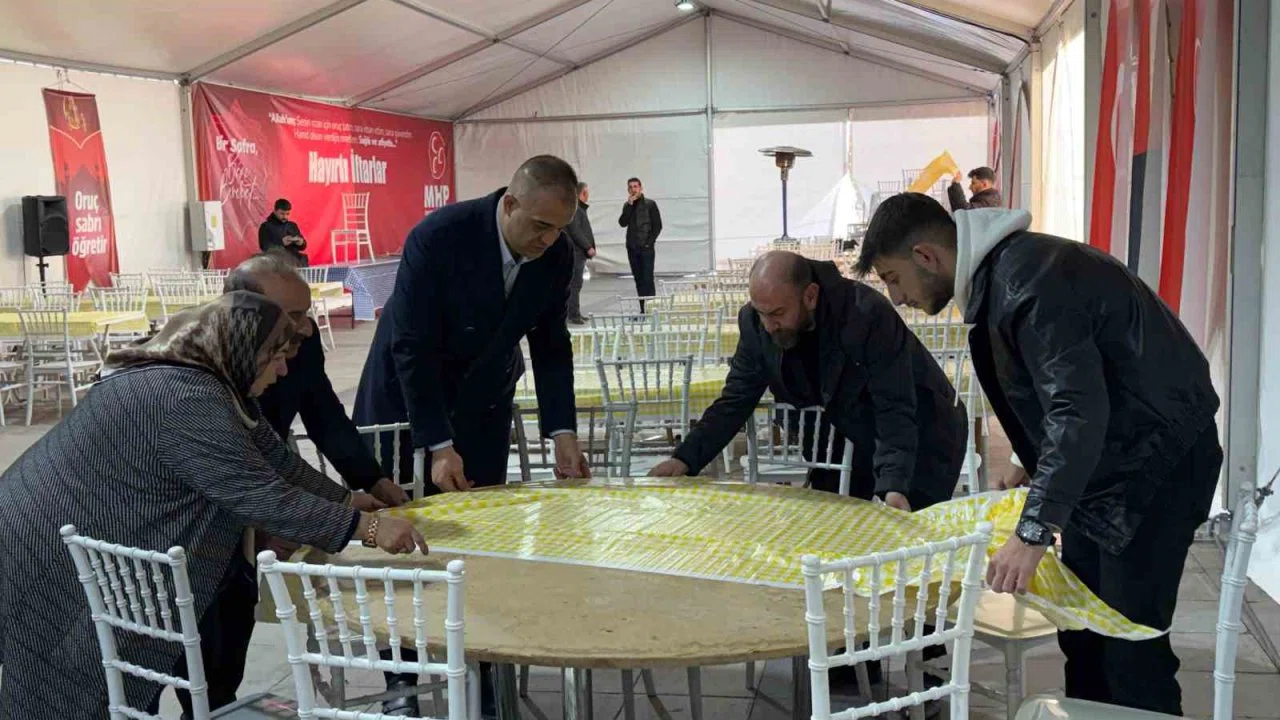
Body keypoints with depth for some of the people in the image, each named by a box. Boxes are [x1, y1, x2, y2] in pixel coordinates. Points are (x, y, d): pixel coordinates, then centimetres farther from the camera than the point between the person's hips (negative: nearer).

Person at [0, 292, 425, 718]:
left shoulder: (214, 383, 3)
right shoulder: (187, 399, -29)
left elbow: (274, 460, 9)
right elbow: (262, 496, -30)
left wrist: (345, 500, 9)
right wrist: (367, 526, -26)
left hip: (97, 540, 10)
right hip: (53, 553, -10)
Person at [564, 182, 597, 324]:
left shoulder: (580, 208, 21)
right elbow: (575, 231, -19)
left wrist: (589, 246, 12)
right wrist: (588, 247, -17)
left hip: (580, 252, 10)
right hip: (575, 252, -10)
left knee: (576, 284, 12)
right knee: (575, 284, -10)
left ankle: (575, 313, 16)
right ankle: (574, 314, -10)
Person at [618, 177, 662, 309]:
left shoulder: (650, 204, 0)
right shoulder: (628, 206, 11)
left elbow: (657, 226, -3)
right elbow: (623, 223, -4)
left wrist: (649, 243, -10)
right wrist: (629, 205, -10)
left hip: (646, 248, -4)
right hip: (632, 248, 4)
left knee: (647, 279, -9)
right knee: (638, 279, 5)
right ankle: (643, 309, 8)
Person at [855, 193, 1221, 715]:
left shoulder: (1030, 280, -25)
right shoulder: (997, 273, 6)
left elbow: (1080, 409, -35)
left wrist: (1034, 531, -39)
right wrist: (1037, 467, 17)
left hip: (1159, 458, -10)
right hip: (1102, 456, 10)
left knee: (1130, 641, -9)